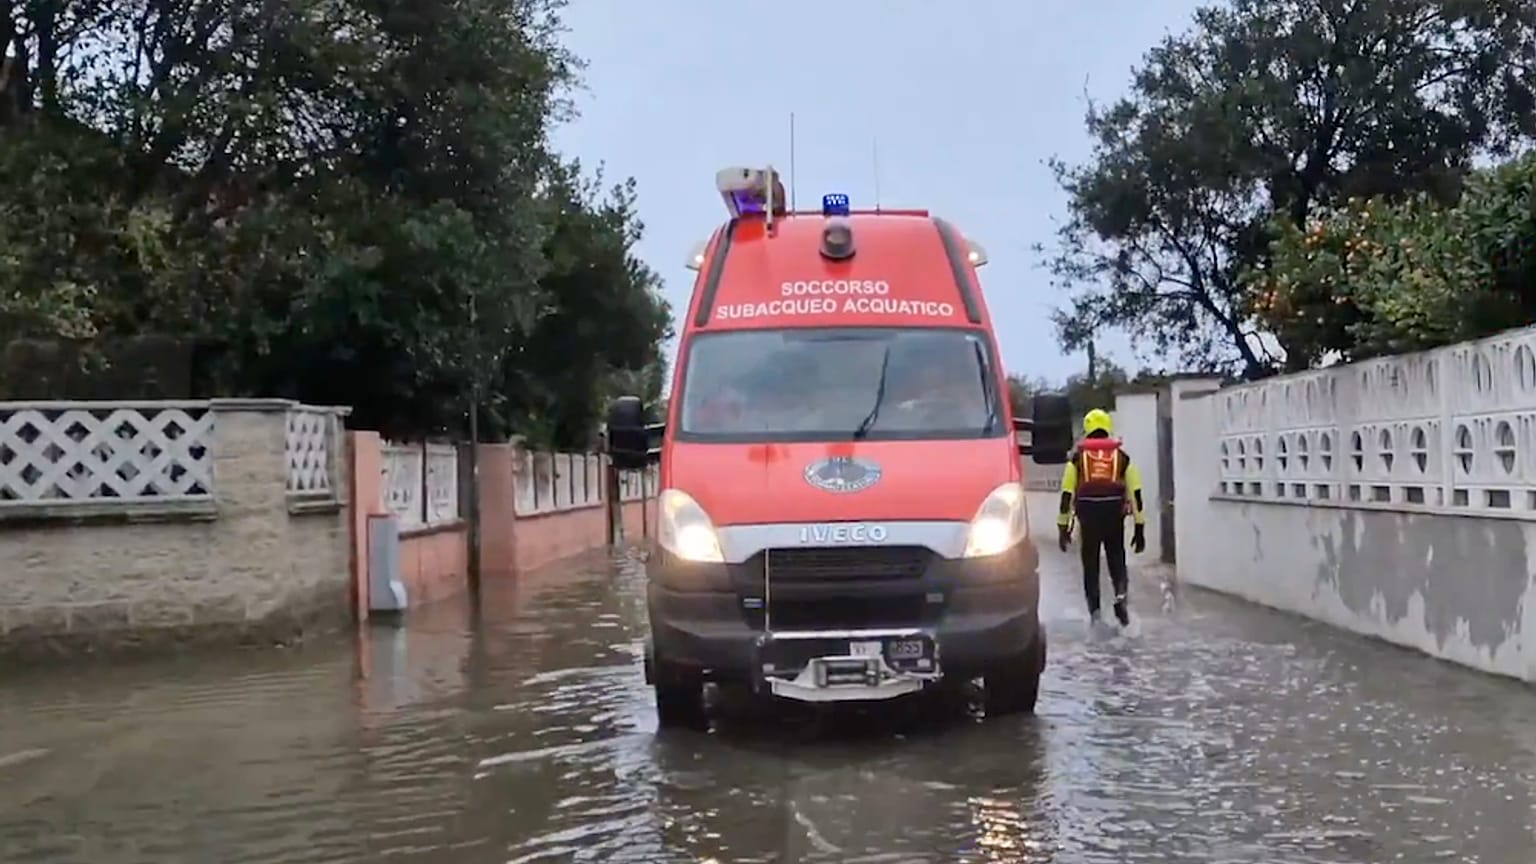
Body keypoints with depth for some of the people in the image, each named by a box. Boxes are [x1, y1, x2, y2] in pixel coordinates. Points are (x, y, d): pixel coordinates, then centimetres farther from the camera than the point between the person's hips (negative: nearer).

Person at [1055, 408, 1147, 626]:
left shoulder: (1078, 457, 9)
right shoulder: (1121, 456, 10)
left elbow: (1067, 493, 5)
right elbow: (1135, 493, 7)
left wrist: (1063, 526, 11)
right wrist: (1140, 527, 11)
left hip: (1088, 514, 0)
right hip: (1114, 514, 0)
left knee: (1090, 564, 12)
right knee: (1116, 558, 15)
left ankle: (1095, 612, 10)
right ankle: (1120, 593, -12)